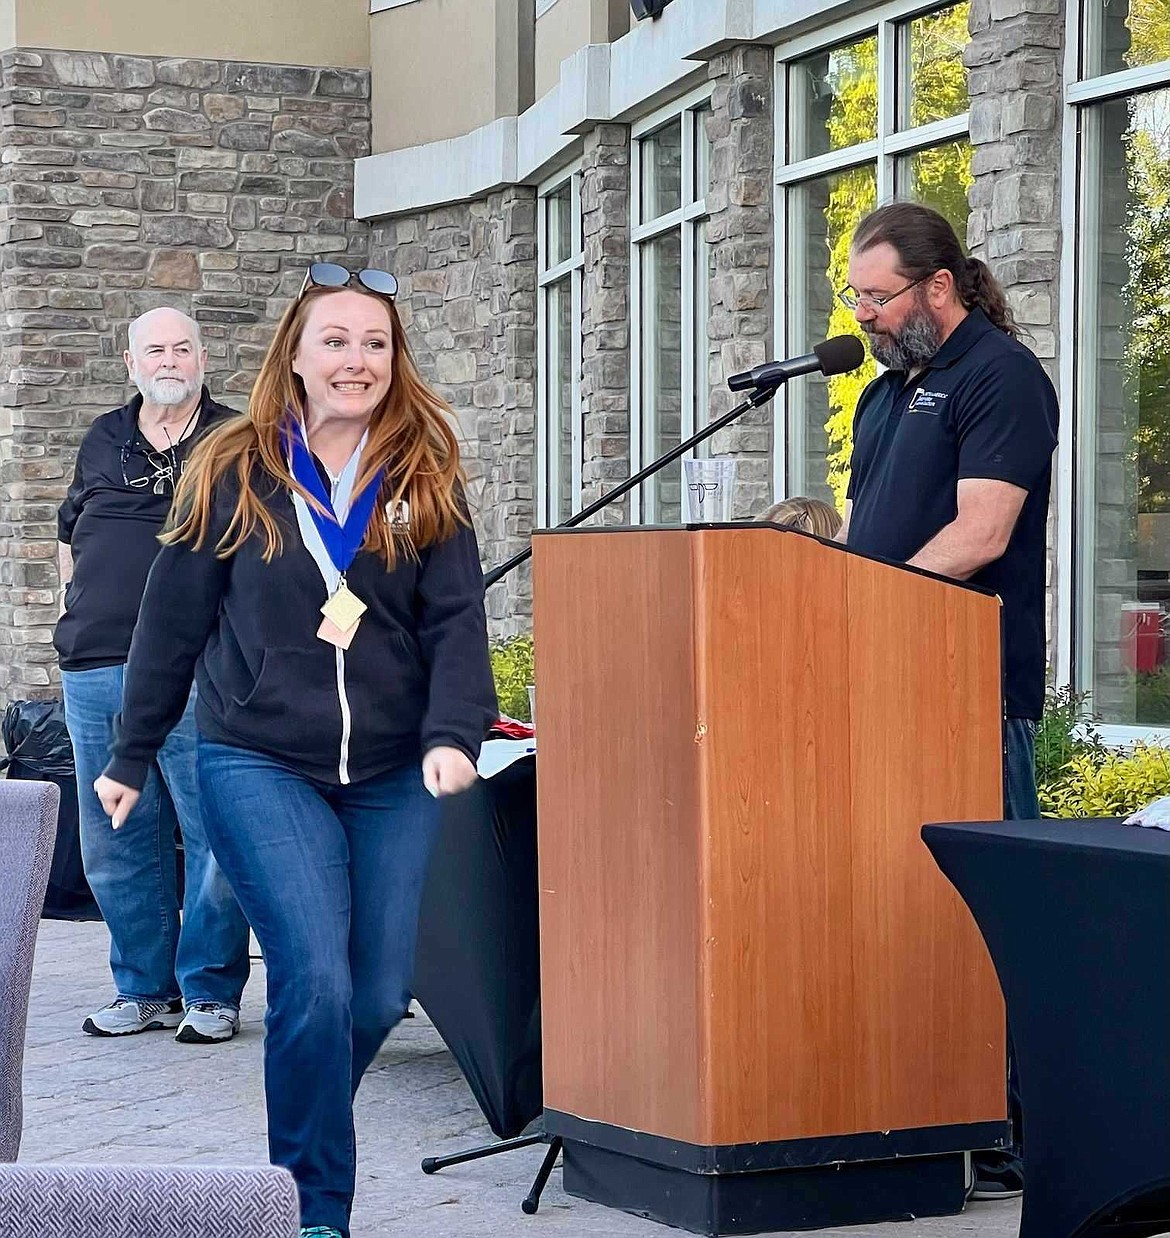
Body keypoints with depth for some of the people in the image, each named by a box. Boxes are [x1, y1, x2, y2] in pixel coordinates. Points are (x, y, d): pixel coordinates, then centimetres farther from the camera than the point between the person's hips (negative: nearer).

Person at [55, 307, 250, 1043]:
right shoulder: (103, 442, 16)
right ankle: (144, 988, 17)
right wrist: (76, 610, 15)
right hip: (97, 670, 4)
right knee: (116, 845, 7)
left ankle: (210, 993, 5)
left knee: (218, 838, -5)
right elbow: (69, 534, 28)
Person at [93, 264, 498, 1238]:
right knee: (315, 982, -15)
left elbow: (456, 619, -2)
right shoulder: (234, 475, 1)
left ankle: (302, 1149, 30)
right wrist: (132, 756, 10)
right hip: (260, 766, -3)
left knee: (380, 996, 4)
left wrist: (454, 734, -18)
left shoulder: (426, 480, 5)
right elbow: (174, 621, 6)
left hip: (392, 776, 3)